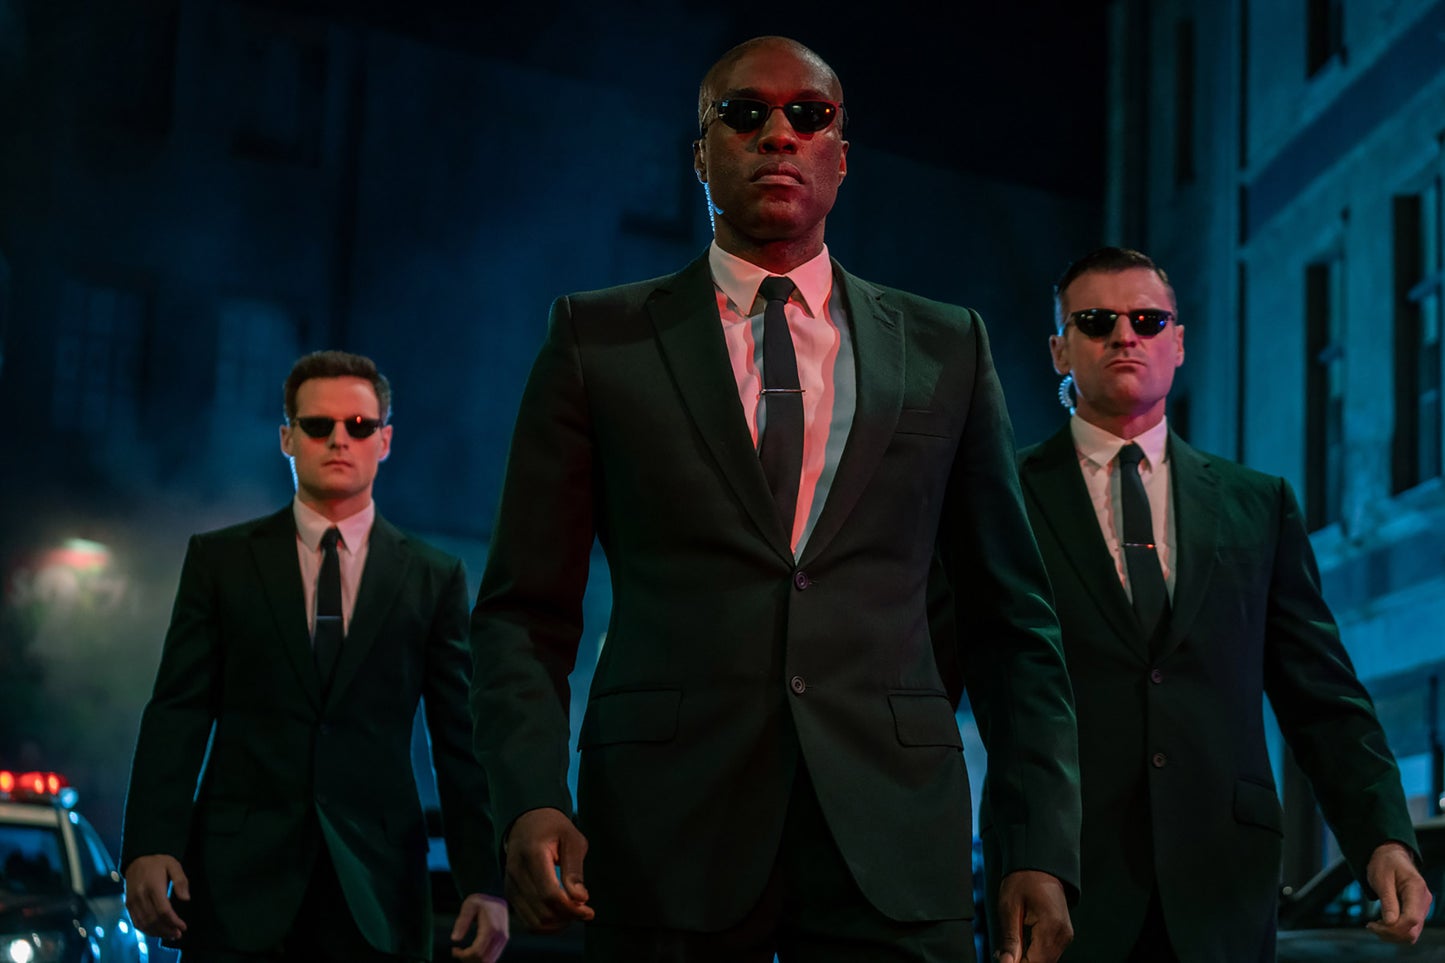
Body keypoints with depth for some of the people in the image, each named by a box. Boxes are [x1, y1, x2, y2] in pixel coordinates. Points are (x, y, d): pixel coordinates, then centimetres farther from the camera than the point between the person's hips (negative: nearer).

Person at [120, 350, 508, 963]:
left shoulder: (435, 579, 9)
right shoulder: (219, 560, 9)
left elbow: (460, 741, 6)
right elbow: (178, 713, 3)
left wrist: (485, 883, -2)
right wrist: (149, 846, -10)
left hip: (377, 889, 1)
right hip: (239, 884, 0)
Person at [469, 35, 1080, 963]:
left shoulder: (946, 347, 10)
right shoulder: (598, 339, 6)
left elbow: (1013, 618, 11)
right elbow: (525, 610, 5)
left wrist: (1042, 851, 3)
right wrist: (531, 801, -11)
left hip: (893, 843, 1)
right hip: (666, 840, -1)